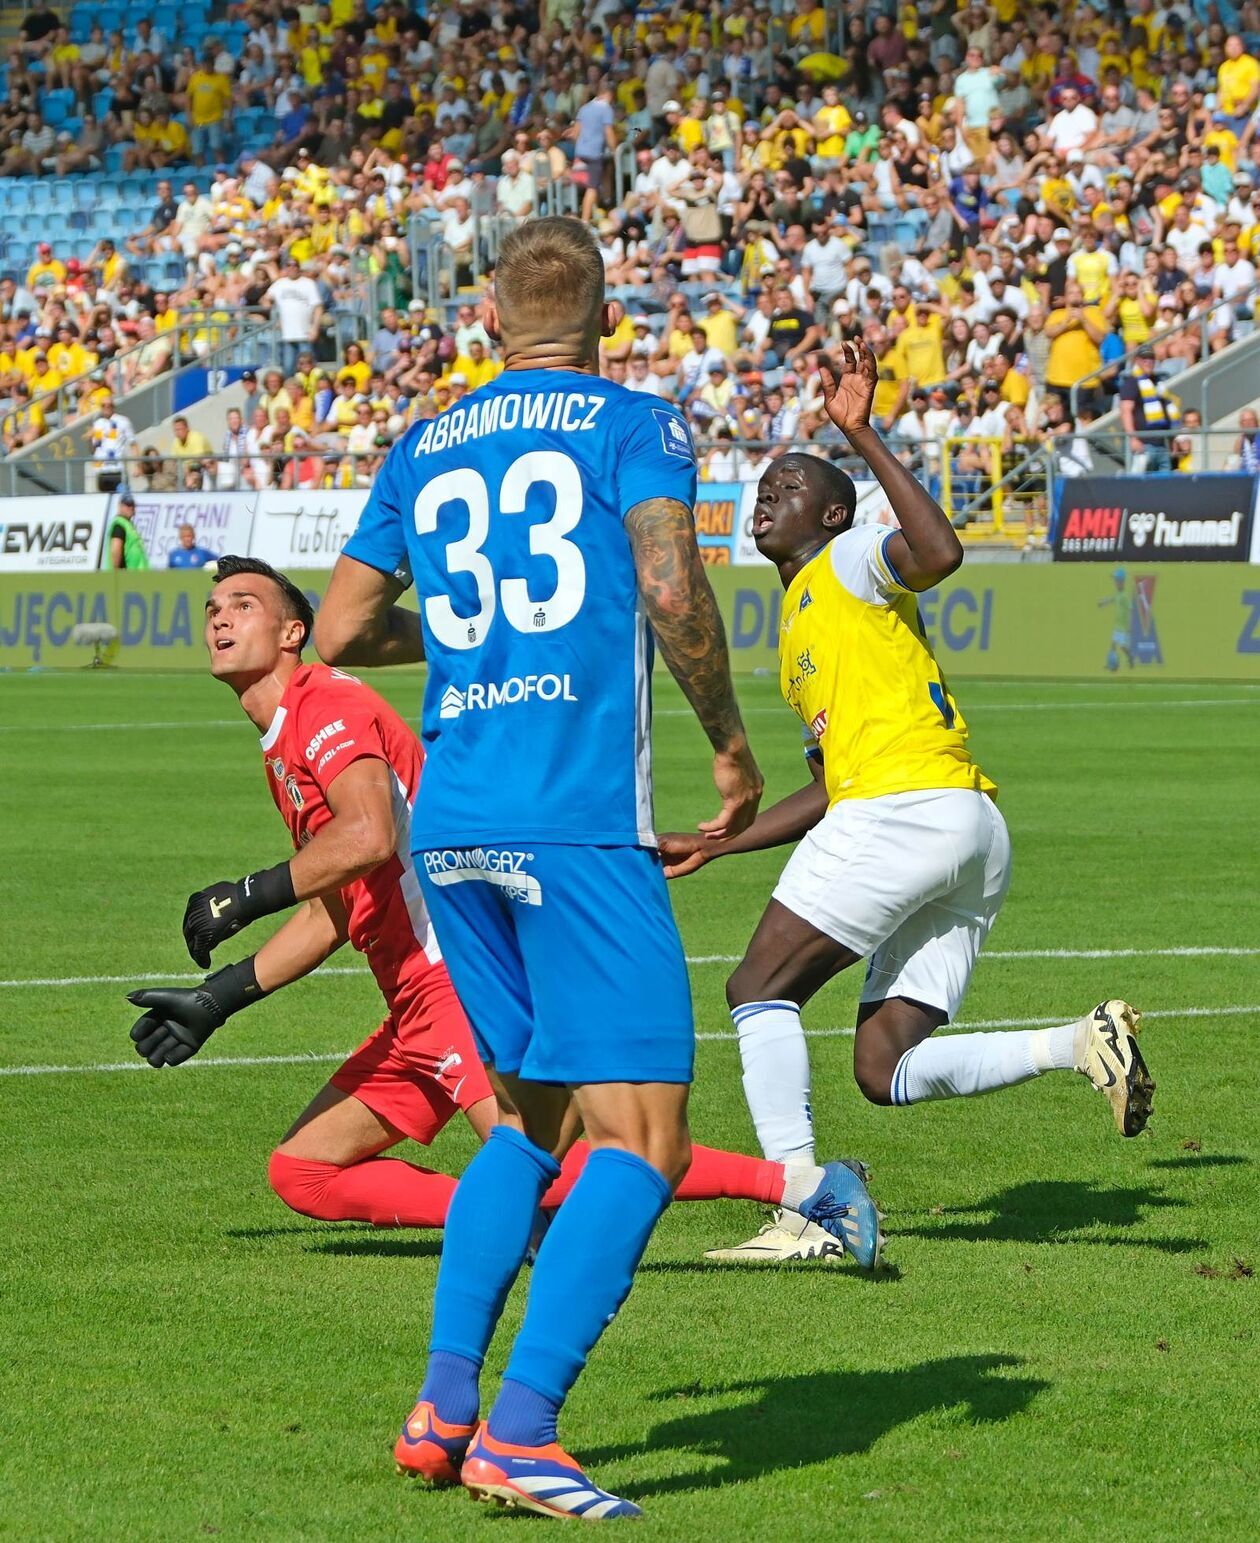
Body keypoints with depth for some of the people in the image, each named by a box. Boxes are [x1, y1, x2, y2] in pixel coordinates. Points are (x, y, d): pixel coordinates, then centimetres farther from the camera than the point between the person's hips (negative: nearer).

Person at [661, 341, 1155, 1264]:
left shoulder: (848, 560, 5)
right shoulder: (802, 632, 31)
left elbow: (941, 553, -19)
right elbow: (829, 791, 33)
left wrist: (863, 436, -17)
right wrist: (712, 848, 34)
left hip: (910, 806, -9)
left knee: (759, 987, -3)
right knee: (887, 1072, 3)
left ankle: (802, 1205, -12)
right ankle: (1084, 1044, -8)